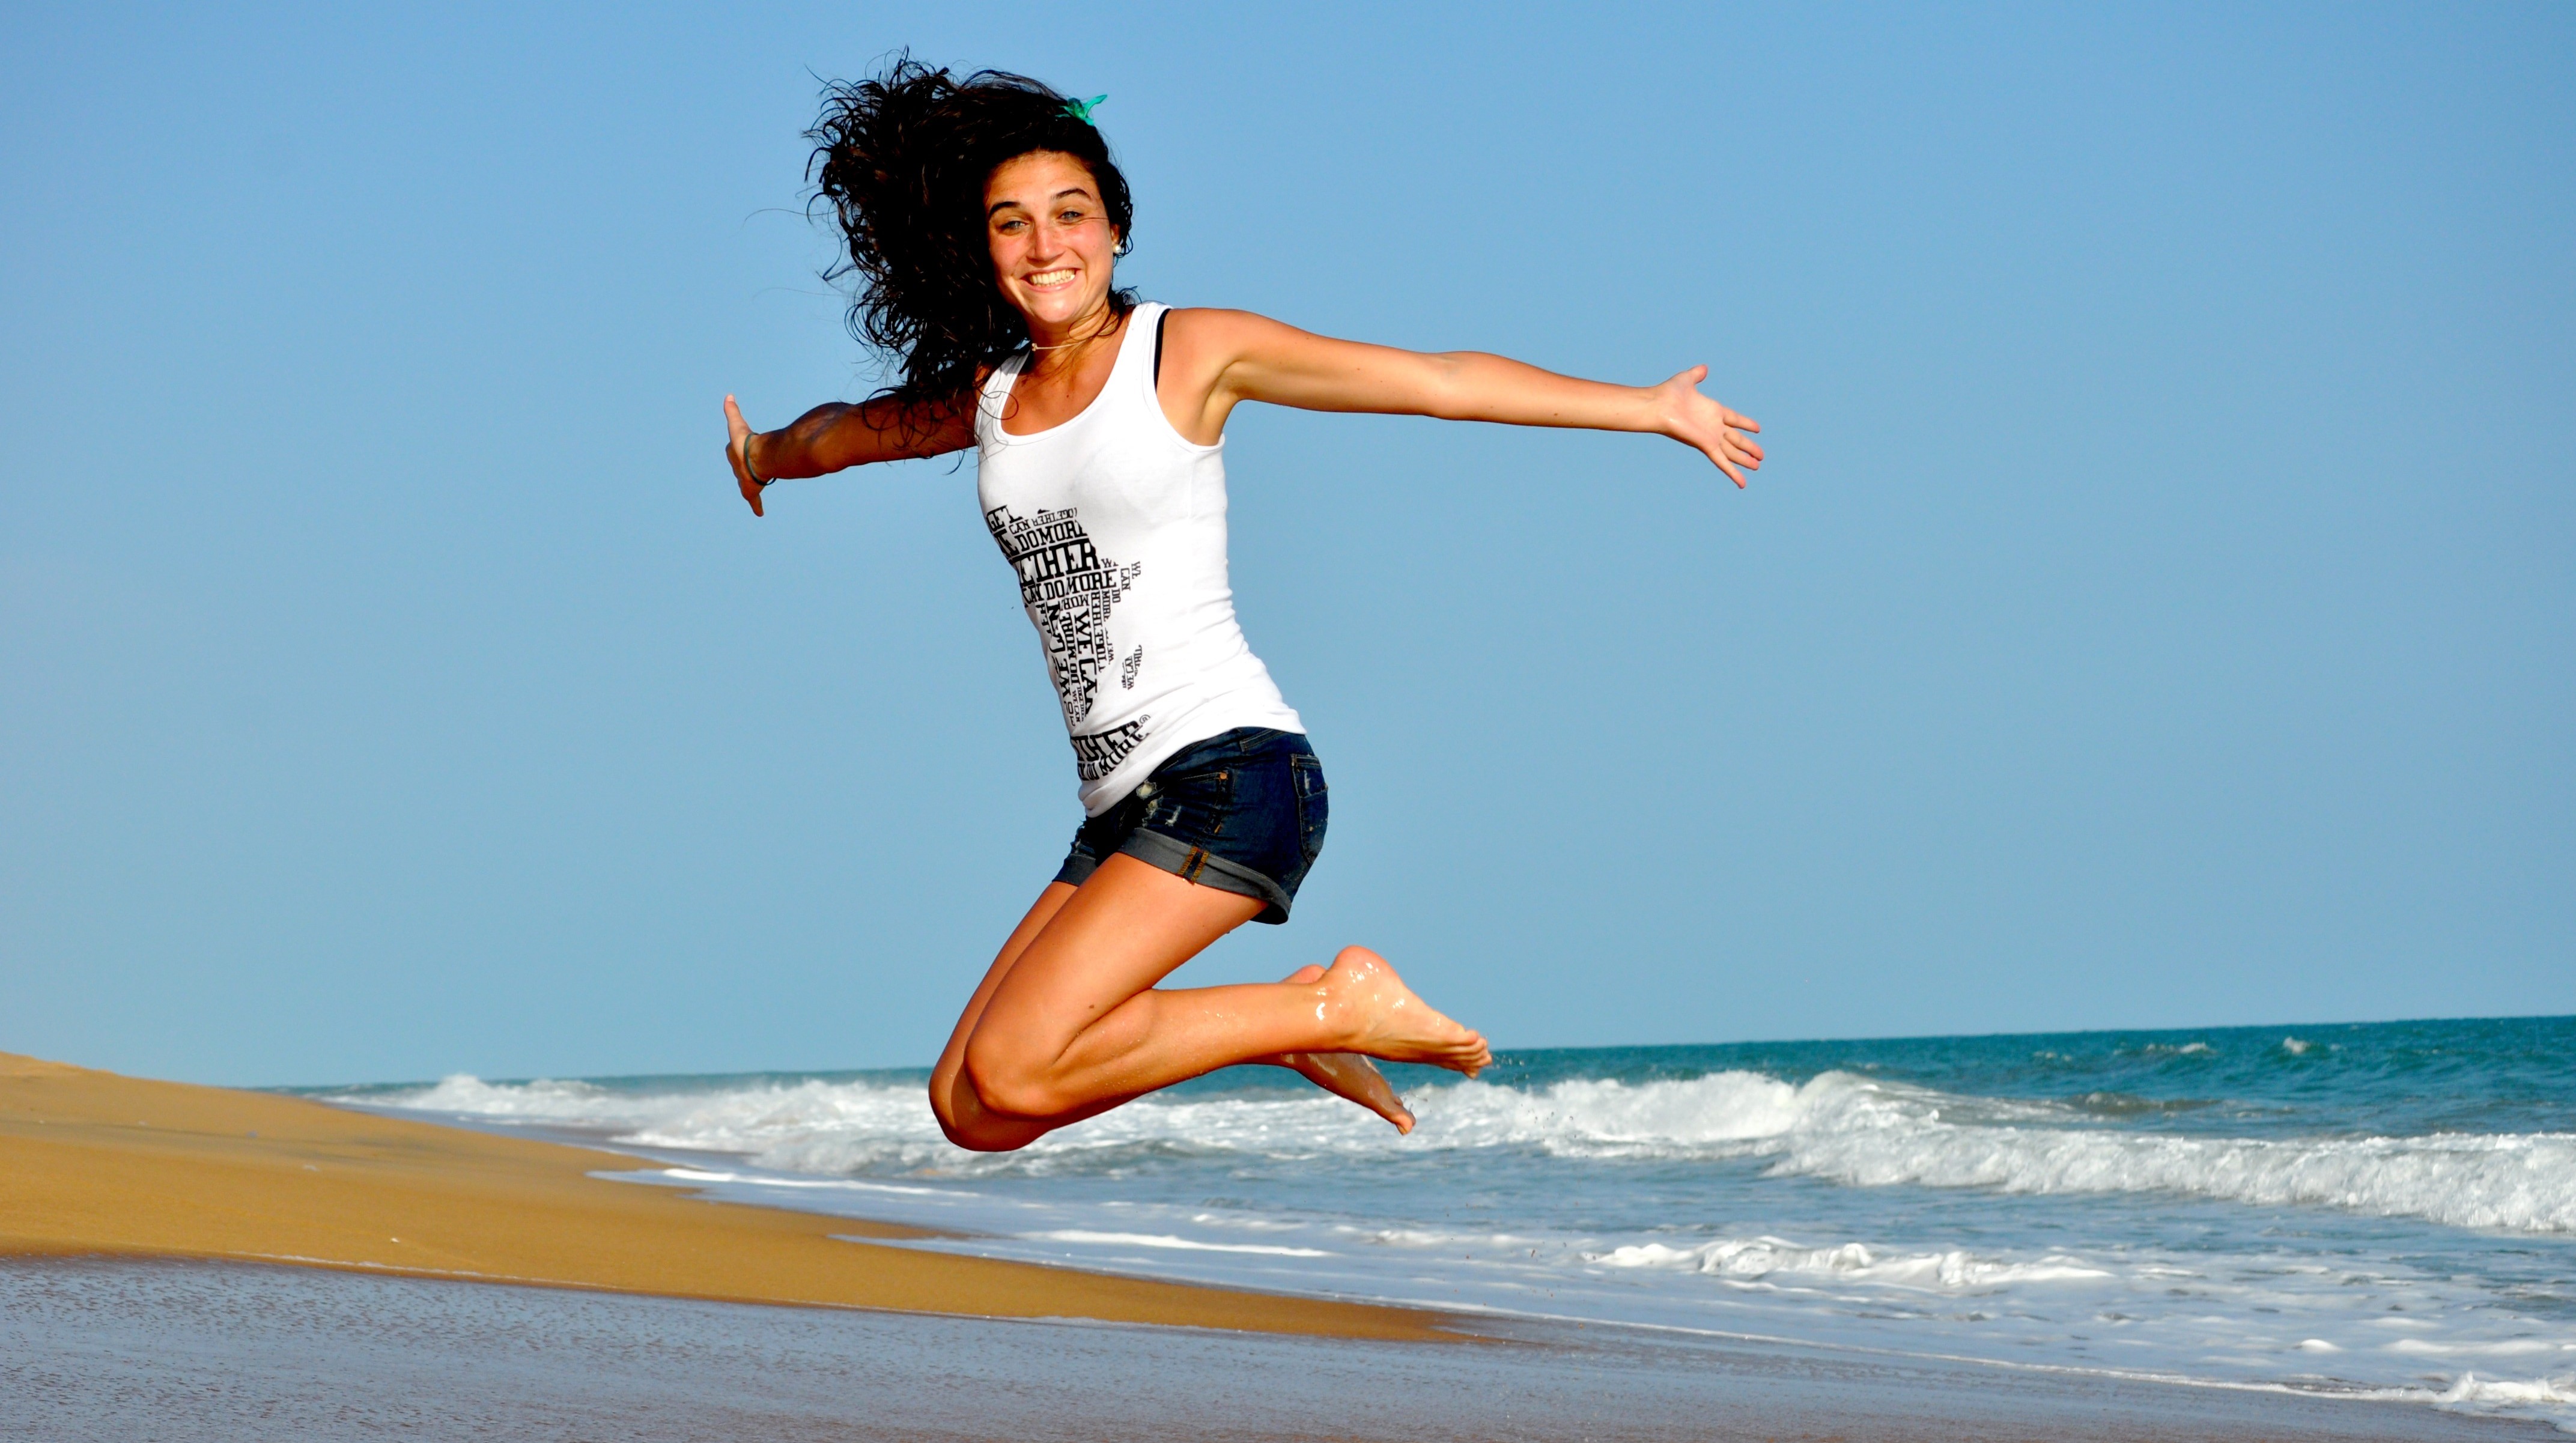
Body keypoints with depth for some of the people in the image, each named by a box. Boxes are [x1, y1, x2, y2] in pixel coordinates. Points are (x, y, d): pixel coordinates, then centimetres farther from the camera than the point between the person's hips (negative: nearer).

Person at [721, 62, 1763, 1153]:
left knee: (1010, 1072, -22)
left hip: (1231, 774, -7)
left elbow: (1444, 383, -2)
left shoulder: (1188, 351, -1)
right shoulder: (985, 399, 14)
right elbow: (849, 430, 38)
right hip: (1121, 813, 7)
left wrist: (1651, 407, -4)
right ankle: (1294, 1024, 14)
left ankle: (1332, 1008, -5)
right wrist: (766, 456, 58)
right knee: (967, 1110, 0)